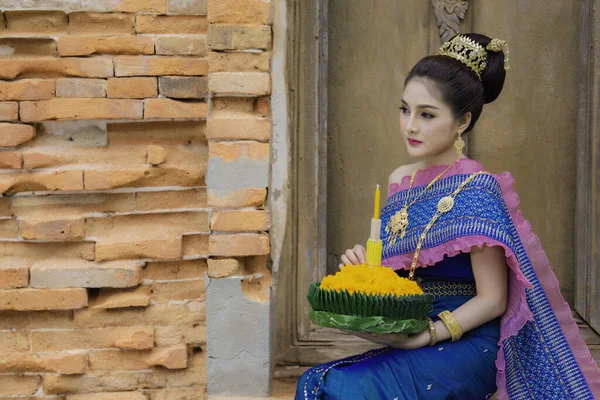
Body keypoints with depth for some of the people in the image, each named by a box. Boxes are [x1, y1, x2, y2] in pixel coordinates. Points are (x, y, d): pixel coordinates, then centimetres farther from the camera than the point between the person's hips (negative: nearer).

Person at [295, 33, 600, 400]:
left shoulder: (475, 191, -10)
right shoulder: (401, 181, 10)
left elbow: (492, 299, -11)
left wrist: (424, 336, -22)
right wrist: (364, 265, 1)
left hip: (462, 343, -6)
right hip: (408, 339, 6)